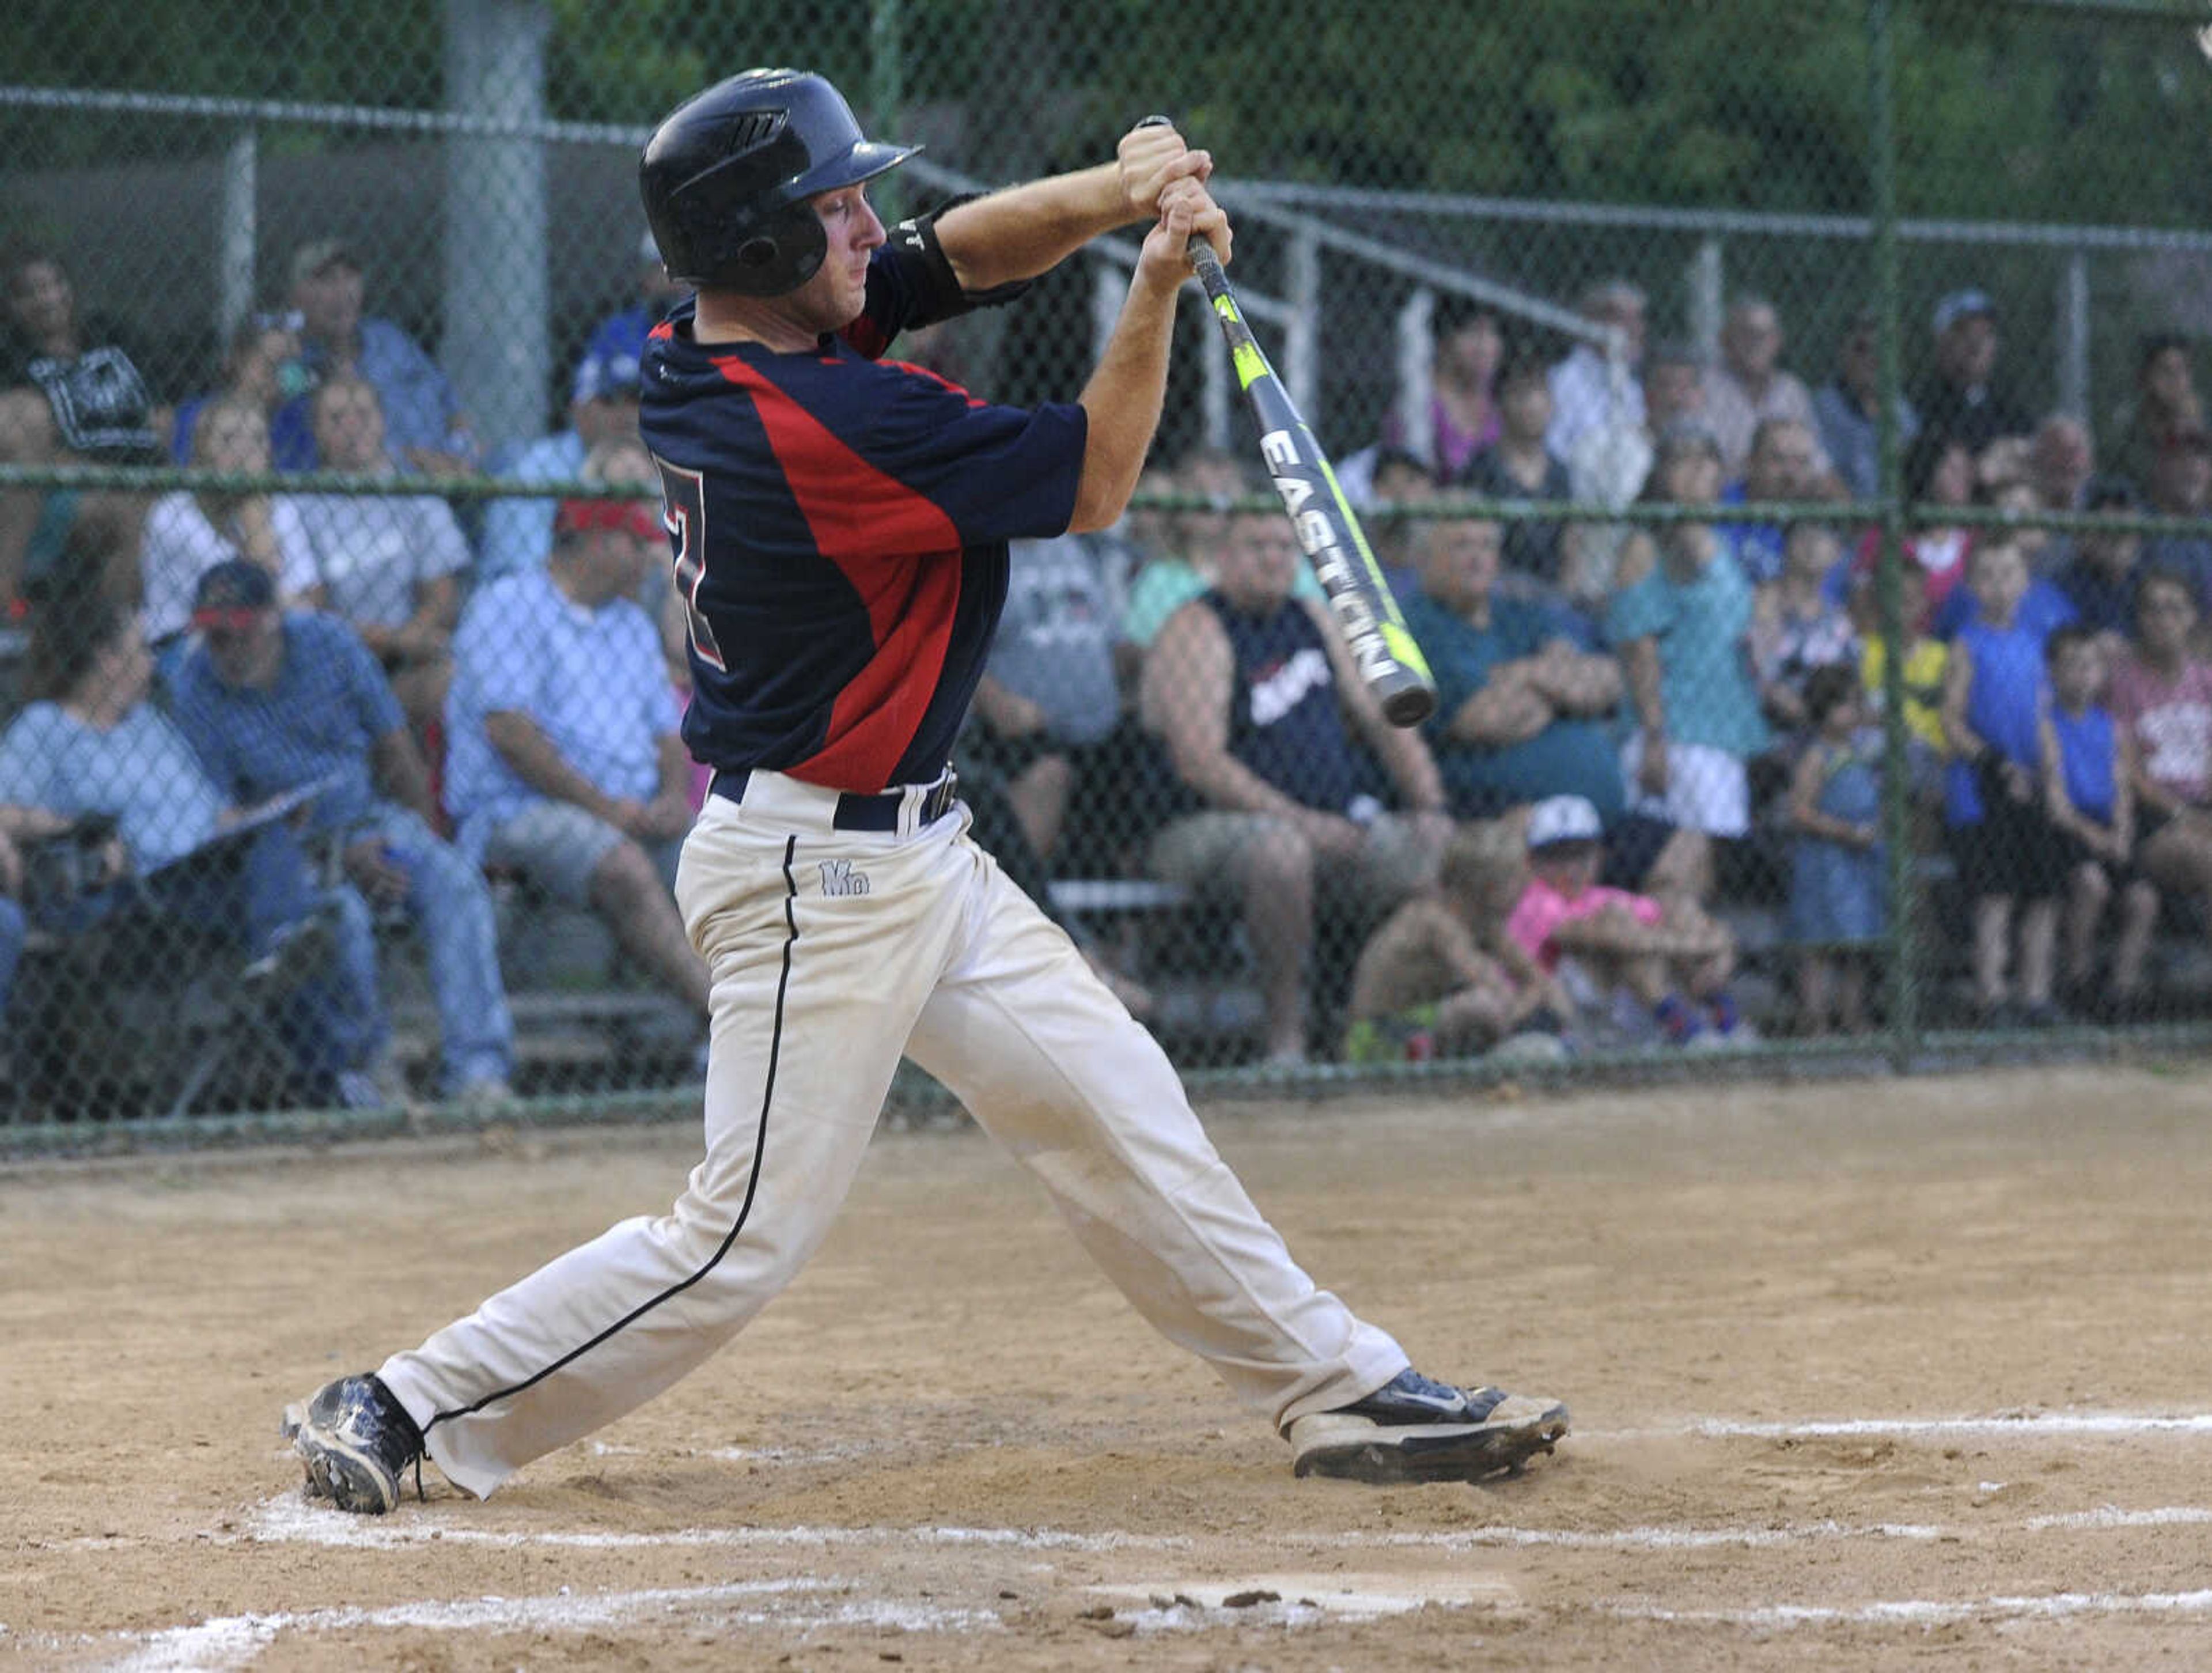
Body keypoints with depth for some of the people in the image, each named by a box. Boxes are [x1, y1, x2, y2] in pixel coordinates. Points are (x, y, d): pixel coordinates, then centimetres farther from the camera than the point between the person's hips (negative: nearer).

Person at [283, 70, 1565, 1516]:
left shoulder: (716, 352, 1)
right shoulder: (826, 420, -26)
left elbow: (962, 253, 8)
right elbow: (1094, 483, -14)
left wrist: (1115, 196, -10)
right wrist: (1157, 288, -8)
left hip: (915, 853, 10)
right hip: (817, 878, -10)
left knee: (1116, 1105, 11)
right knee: (749, 1235, -4)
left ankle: (1342, 1391, 18)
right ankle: (409, 1411, 4)